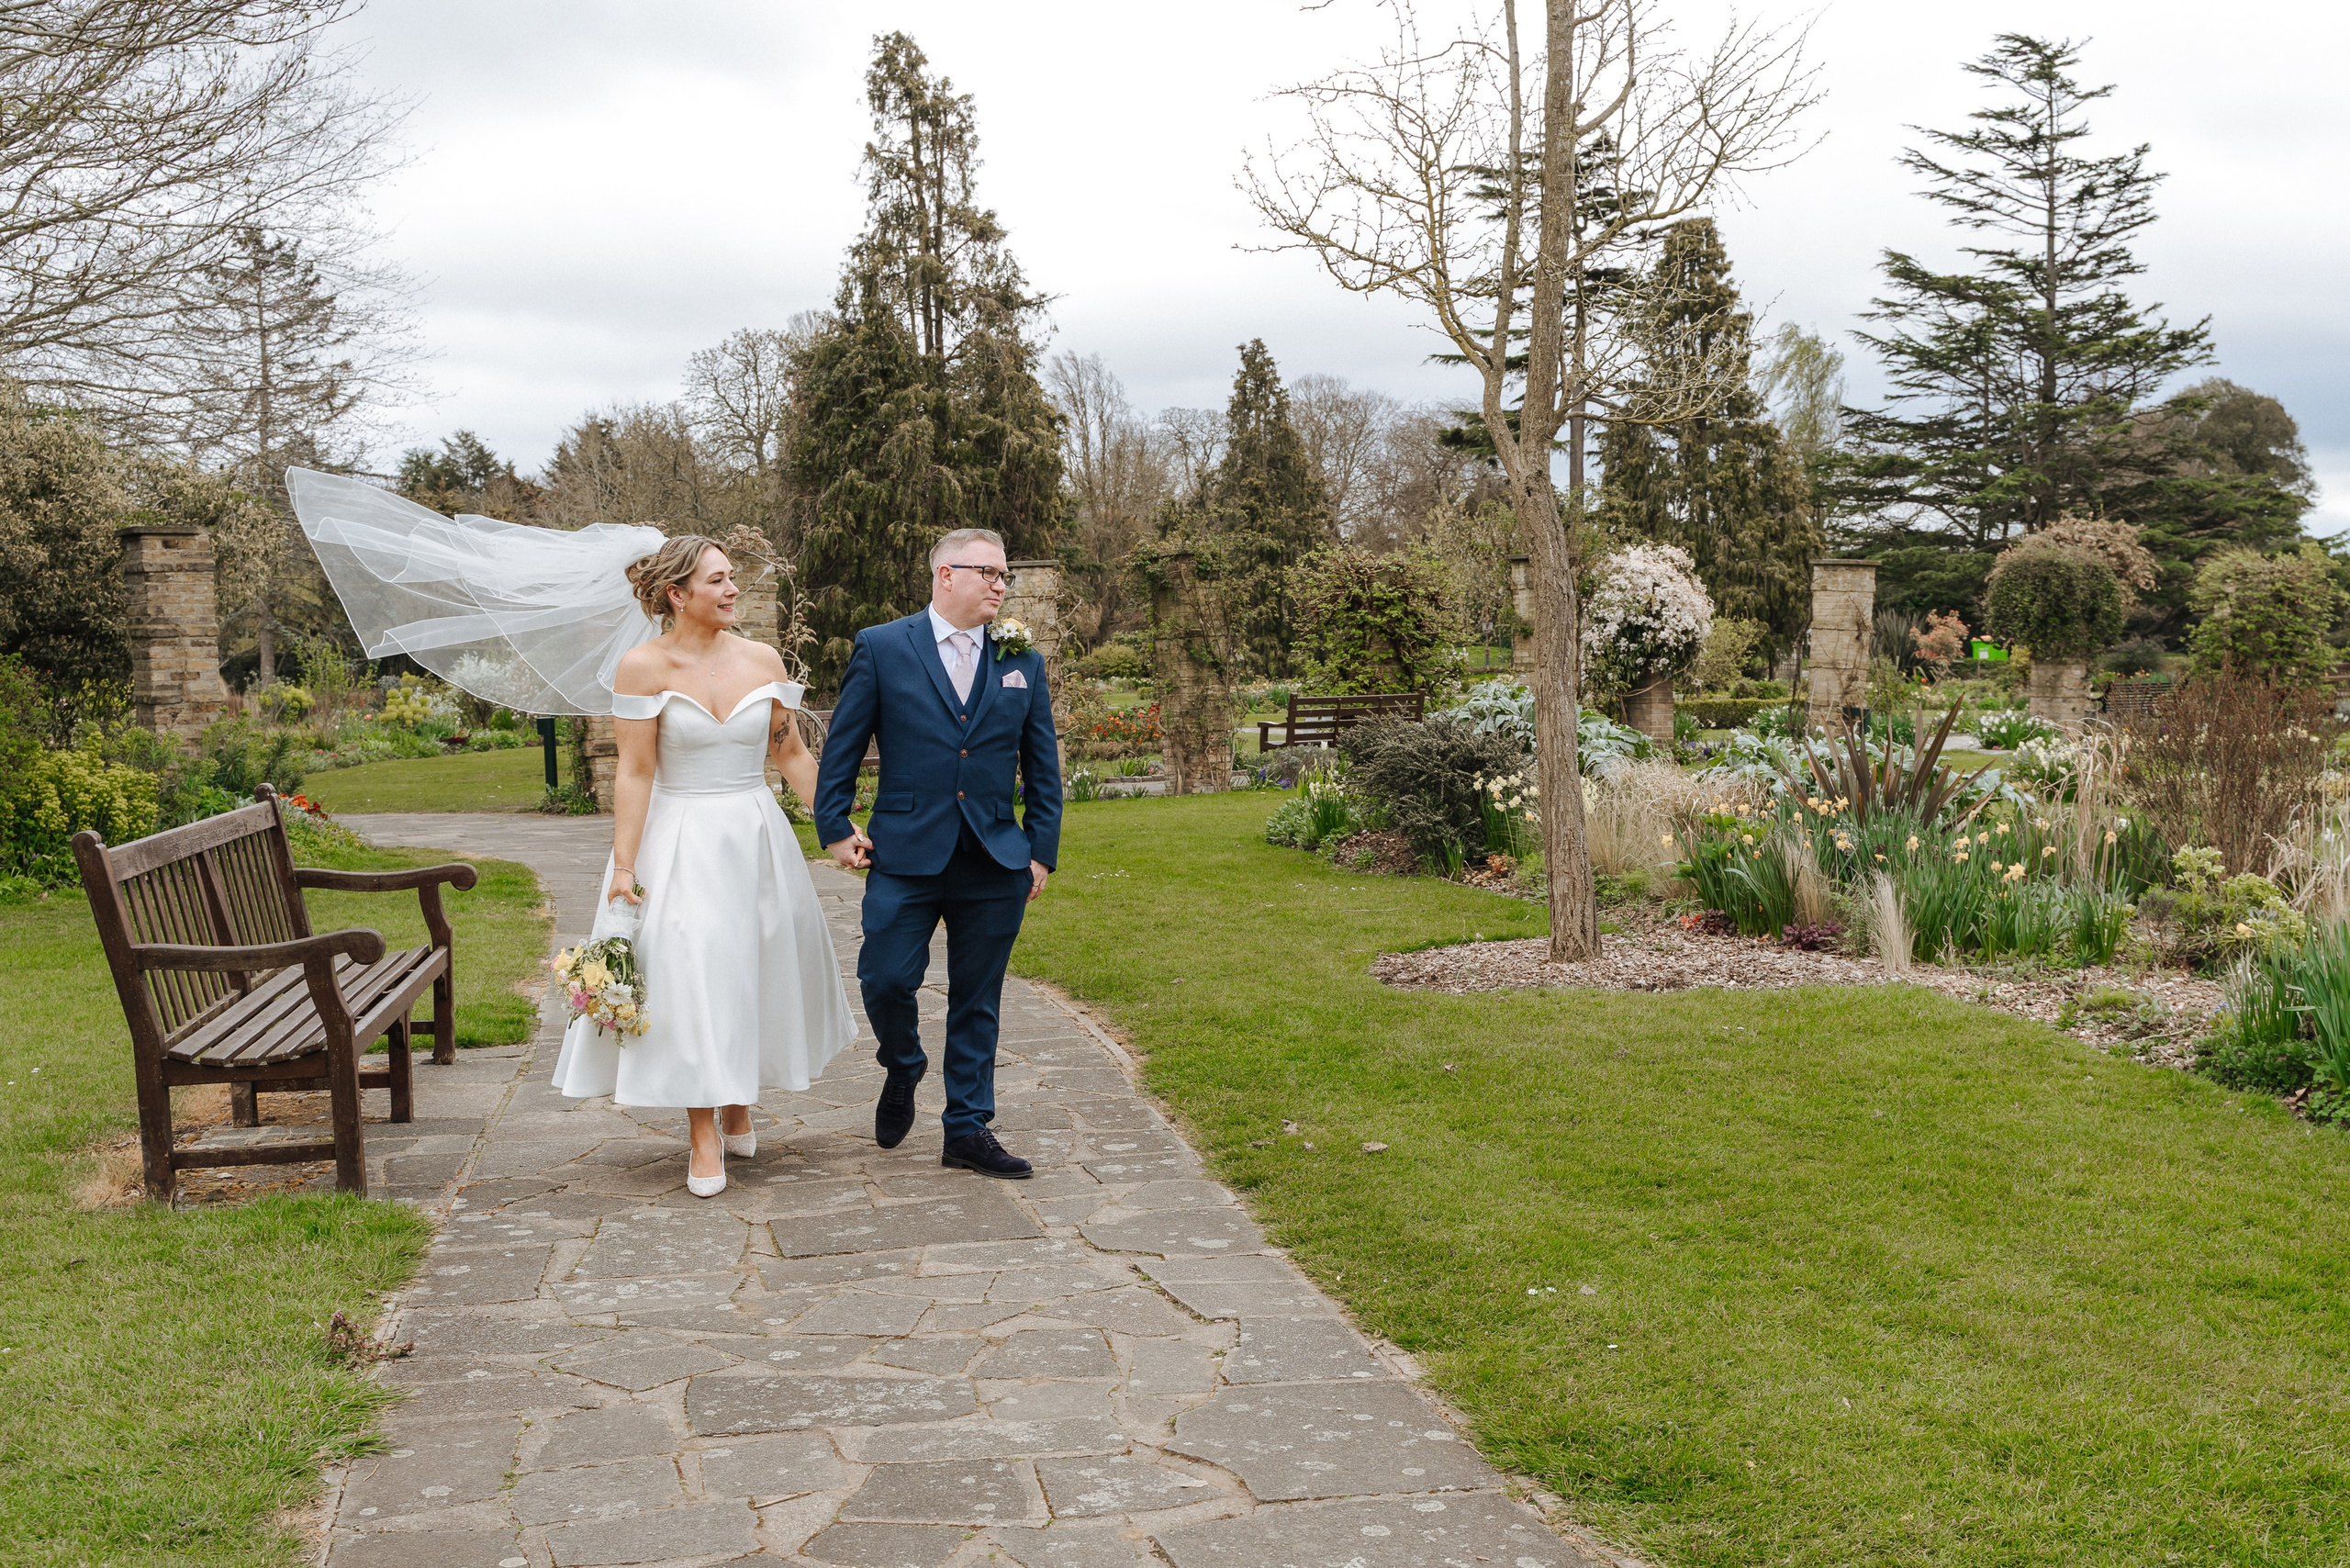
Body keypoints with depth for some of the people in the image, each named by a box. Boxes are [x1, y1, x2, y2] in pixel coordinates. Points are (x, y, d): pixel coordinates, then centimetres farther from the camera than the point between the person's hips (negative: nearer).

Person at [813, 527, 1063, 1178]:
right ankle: (903, 1070, 28)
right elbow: (842, 747, 4)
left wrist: (1042, 849, 6)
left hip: (996, 863, 2)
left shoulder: (1023, 661, 9)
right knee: (885, 981, -5)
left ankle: (968, 1130, 19)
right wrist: (835, 826, -2)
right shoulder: (881, 648, 1)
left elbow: (1042, 764, 11)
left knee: (977, 1002, 8)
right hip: (905, 855, -2)